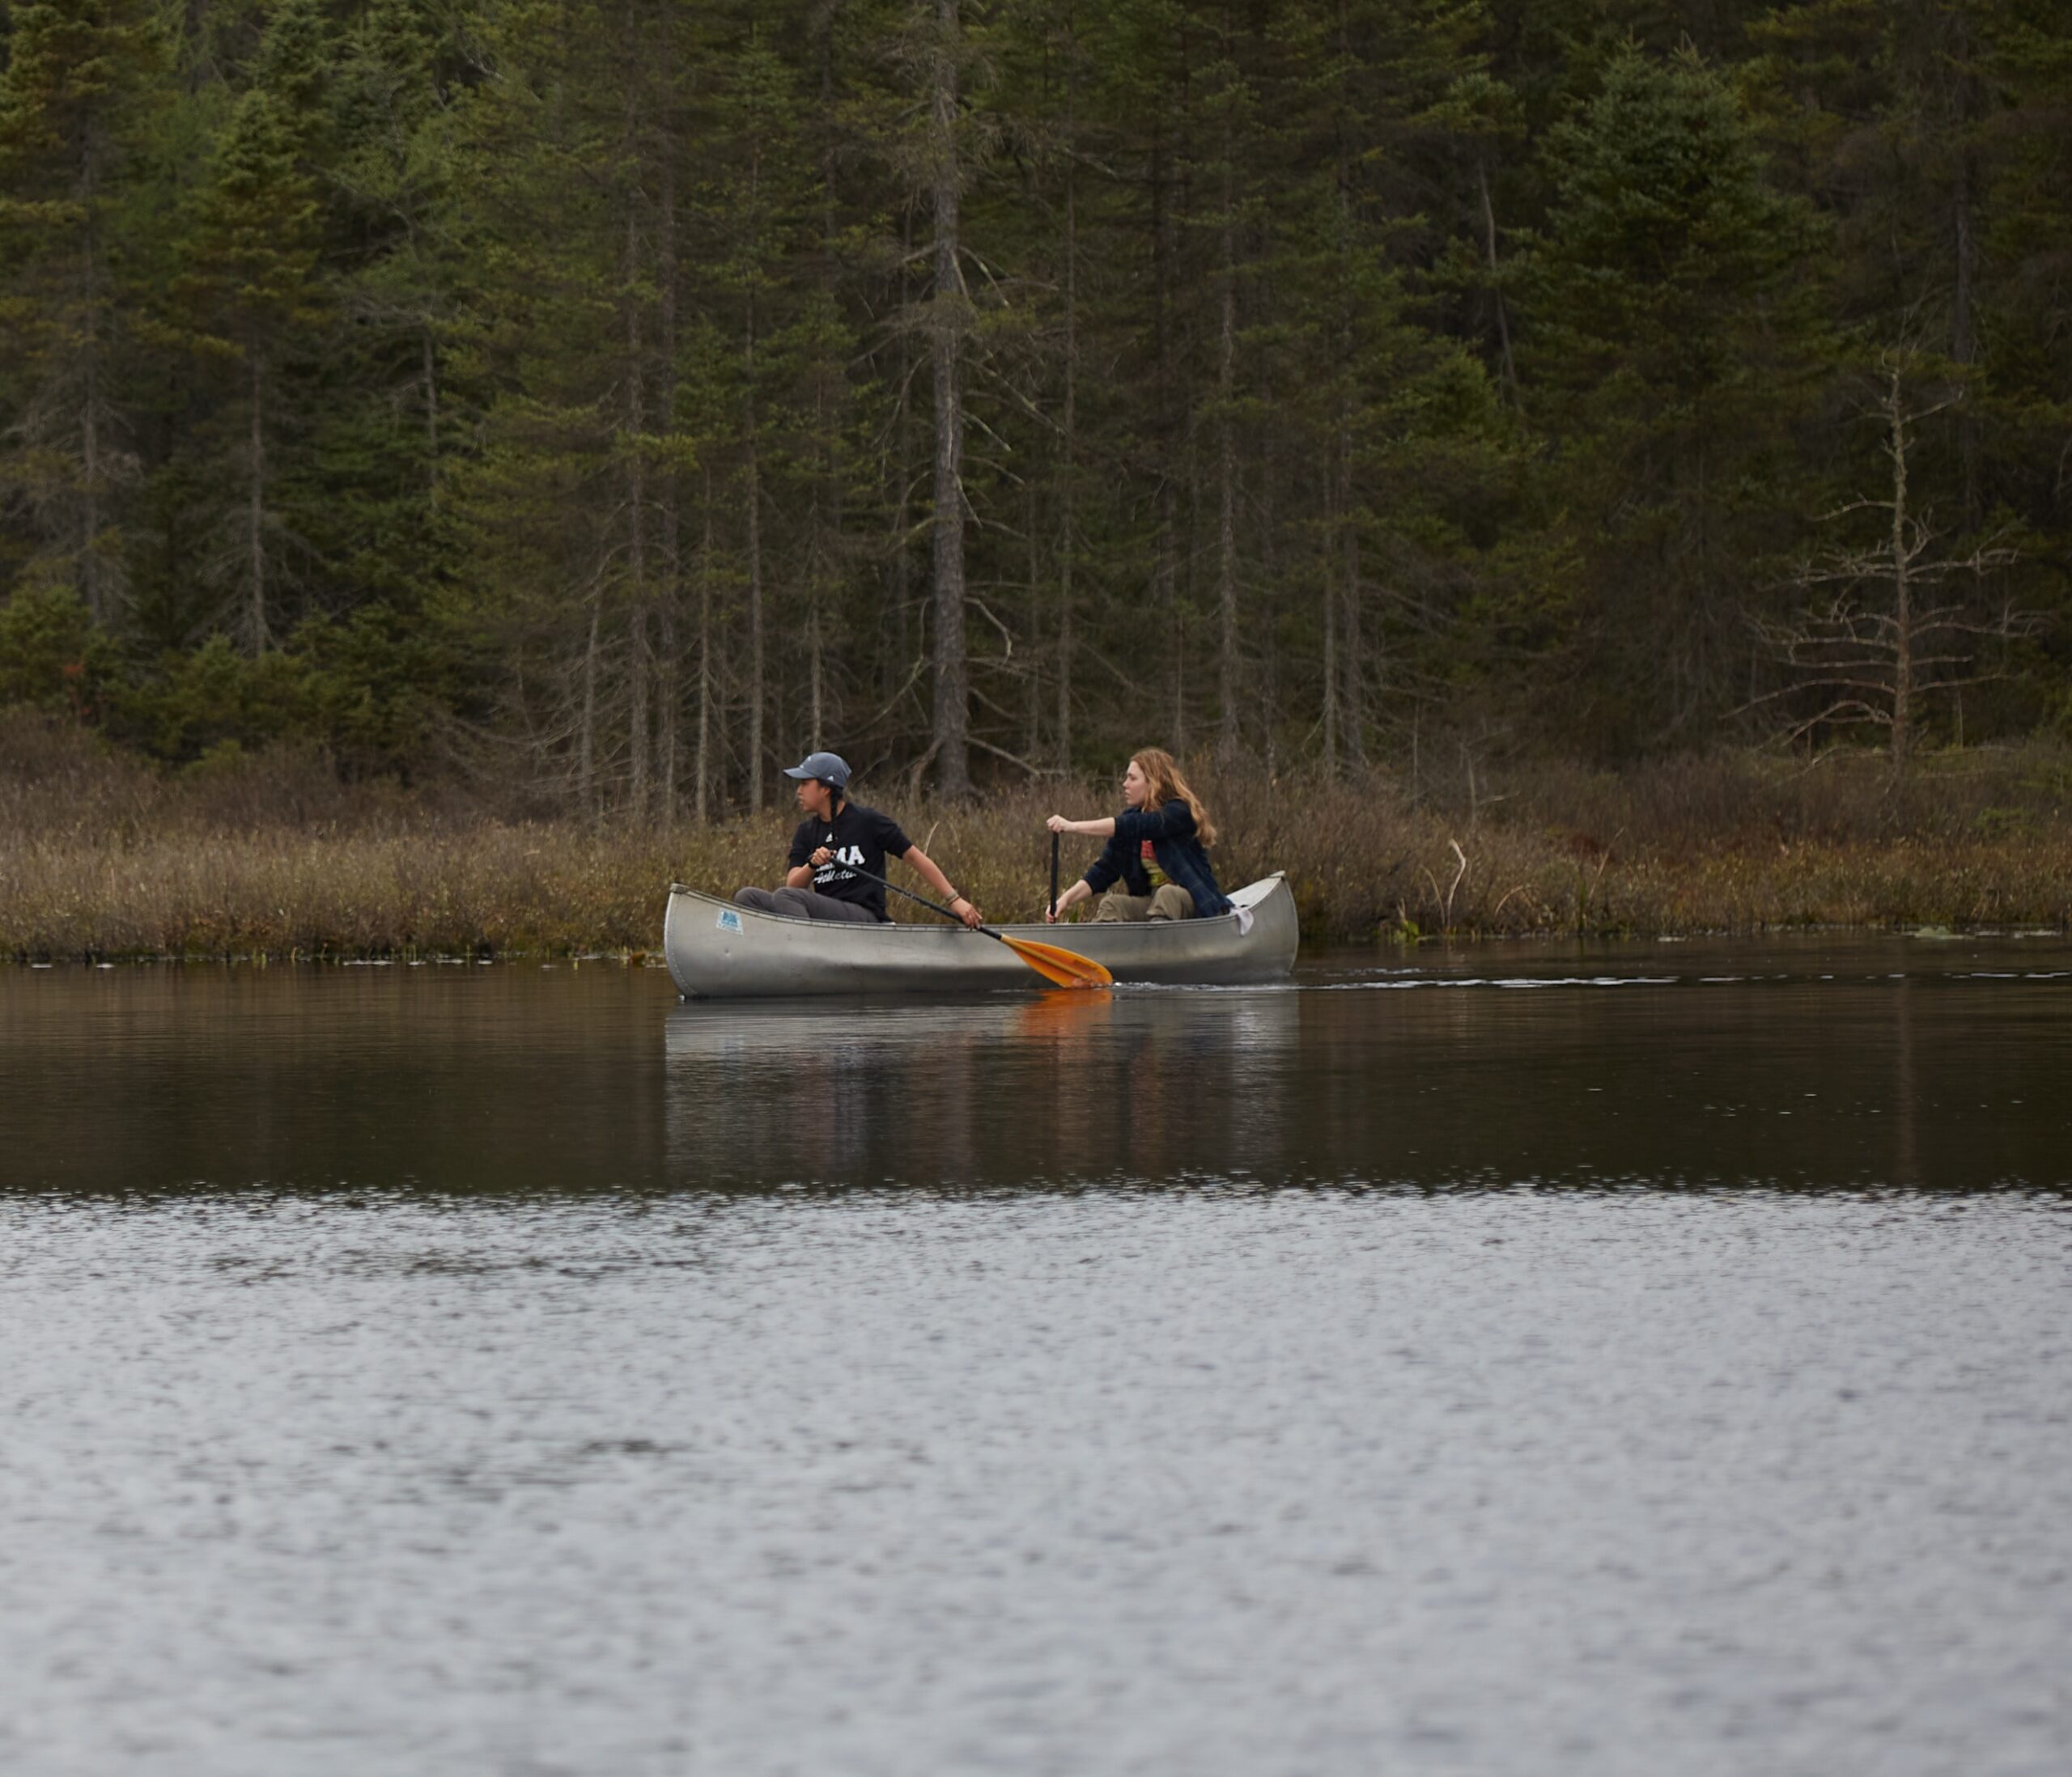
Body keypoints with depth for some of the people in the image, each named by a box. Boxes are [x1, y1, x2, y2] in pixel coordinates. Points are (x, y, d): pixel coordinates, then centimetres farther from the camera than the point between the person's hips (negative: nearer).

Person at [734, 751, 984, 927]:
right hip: (824, 921, 7)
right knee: (746, 897, -11)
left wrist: (954, 900, -2)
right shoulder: (806, 833, 15)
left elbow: (917, 858, 2)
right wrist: (812, 865, -20)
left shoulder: (867, 822, -1)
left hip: (864, 918, -6)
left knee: (785, 897, -30)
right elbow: (793, 884, 3)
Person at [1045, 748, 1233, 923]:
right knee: (1111, 904, -19)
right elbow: (1104, 870, 2)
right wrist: (1067, 899, -14)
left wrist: (1073, 827, -34)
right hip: (1150, 900, 5)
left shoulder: (1180, 812, -14)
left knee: (1166, 894, -35)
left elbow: (1135, 827, -29)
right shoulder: (1132, 816, 6)